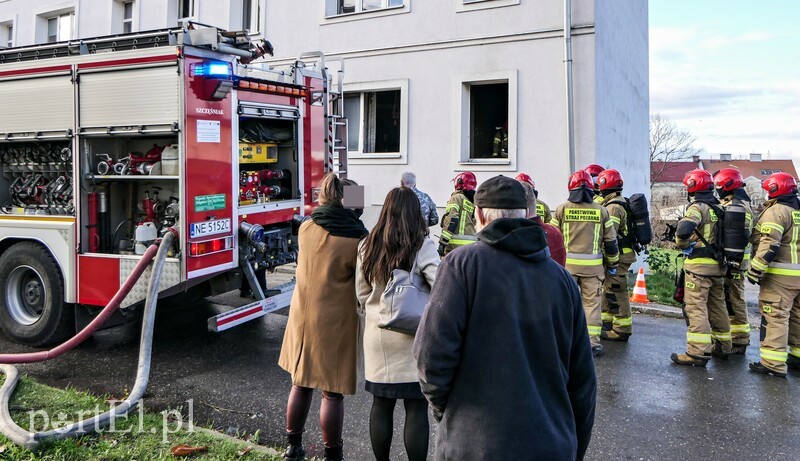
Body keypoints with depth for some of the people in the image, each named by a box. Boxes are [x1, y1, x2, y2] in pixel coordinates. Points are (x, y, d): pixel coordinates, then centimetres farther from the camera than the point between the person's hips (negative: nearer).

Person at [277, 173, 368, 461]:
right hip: (336, 323, -5)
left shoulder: (305, 229, -1)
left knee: (300, 384, 19)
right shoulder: (357, 237, -16)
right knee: (332, 392, 6)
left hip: (302, 317, 5)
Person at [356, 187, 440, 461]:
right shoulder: (422, 246, -12)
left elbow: (361, 295, 7)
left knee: (381, 404, 14)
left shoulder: (367, 246, 1)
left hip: (377, 336, 4)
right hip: (413, 336, -4)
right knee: (416, 407, 6)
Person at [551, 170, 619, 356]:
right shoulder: (601, 211, 4)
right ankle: (593, 343, 6)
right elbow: (610, 241, 8)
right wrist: (612, 264, 20)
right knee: (592, 302, 6)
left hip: (567, 263, 0)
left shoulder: (562, 209, 0)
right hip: (593, 264, 0)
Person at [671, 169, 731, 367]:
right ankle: (722, 346, 28)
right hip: (718, 264, 9)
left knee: (696, 307, -7)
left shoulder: (698, 207, -13)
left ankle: (698, 352, -8)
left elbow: (684, 228, -30)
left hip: (699, 264, -8)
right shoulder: (718, 208, 13)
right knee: (717, 305, 17)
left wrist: (682, 245, -13)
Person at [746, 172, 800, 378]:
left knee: (775, 316, -8)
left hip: (781, 274, -9)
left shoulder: (776, 212, -12)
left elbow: (770, 244, -21)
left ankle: (773, 363, -8)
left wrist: (755, 270, -17)